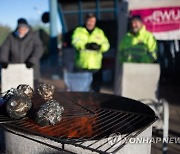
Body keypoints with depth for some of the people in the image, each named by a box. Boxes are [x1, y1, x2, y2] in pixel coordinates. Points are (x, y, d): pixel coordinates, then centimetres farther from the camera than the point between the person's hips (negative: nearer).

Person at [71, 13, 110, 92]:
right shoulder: (78, 30, 7)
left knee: (96, 87, 7)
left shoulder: (100, 32, 14)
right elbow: (76, 42, -11)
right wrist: (86, 45, -27)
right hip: (81, 65, -2)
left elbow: (106, 45, 3)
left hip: (95, 65, 2)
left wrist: (99, 46, -19)